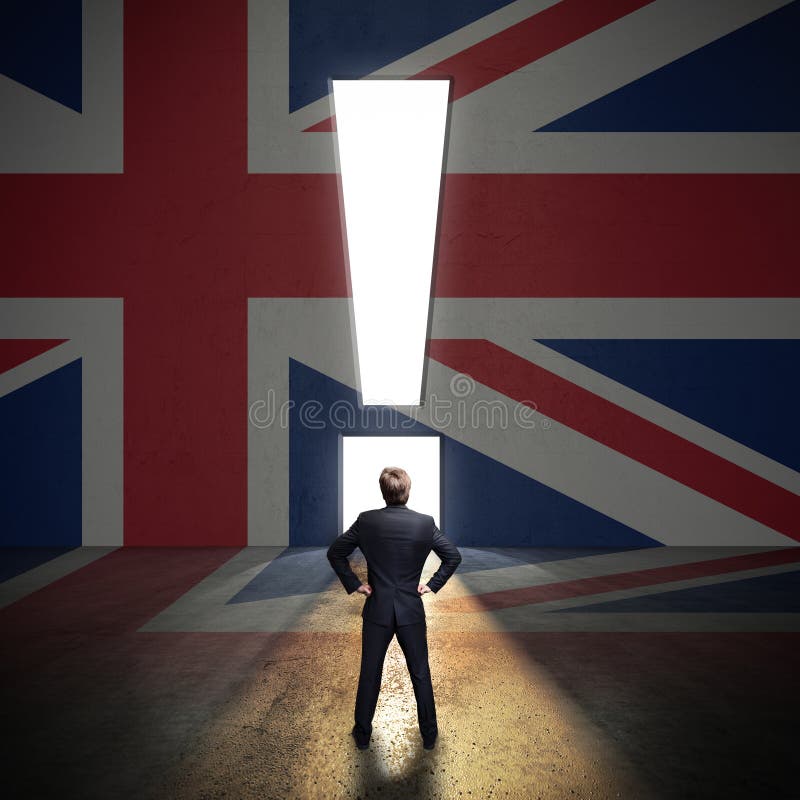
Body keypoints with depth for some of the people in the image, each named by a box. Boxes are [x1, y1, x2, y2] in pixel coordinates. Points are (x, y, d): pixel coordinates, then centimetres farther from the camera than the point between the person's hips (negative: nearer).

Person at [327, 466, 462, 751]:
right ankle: (429, 735, 28)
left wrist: (353, 583, 3)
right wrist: (433, 585, 5)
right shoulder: (425, 523, -10)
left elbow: (335, 553, -4)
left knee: (369, 674, 16)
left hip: (377, 610, 0)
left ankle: (362, 734, 29)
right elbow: (453, 556, -2)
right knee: (421, 675, 16)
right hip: (412, 610, 0)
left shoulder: (366, 521, -10)